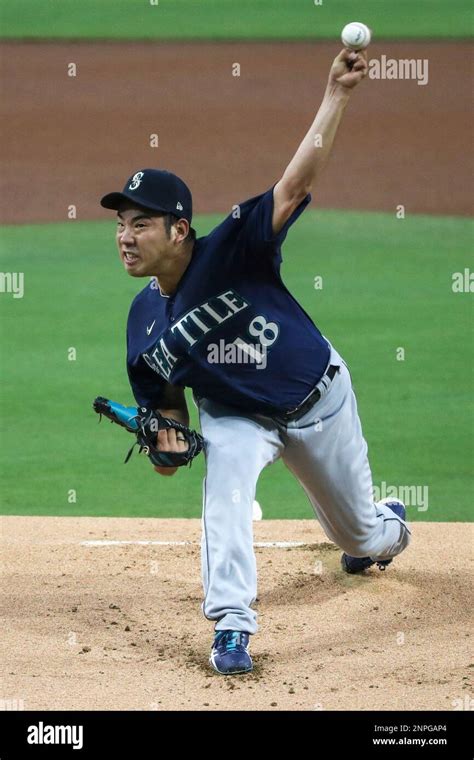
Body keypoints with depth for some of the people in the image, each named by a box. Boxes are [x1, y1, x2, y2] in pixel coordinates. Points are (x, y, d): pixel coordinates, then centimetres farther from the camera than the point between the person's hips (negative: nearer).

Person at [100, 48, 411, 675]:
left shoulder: (232, 251, -30)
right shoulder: (144, 323, -14)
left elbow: (295, 185, -41)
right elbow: (168, 398, 0)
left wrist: (336, 96, -51)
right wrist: (169, 440, -24)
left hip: (317, 398, -2)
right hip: (235, 415, 2)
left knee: (359, 534, 17)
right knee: (225, 489, -30)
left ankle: (388, 526, 55)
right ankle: (231, 625, -25)